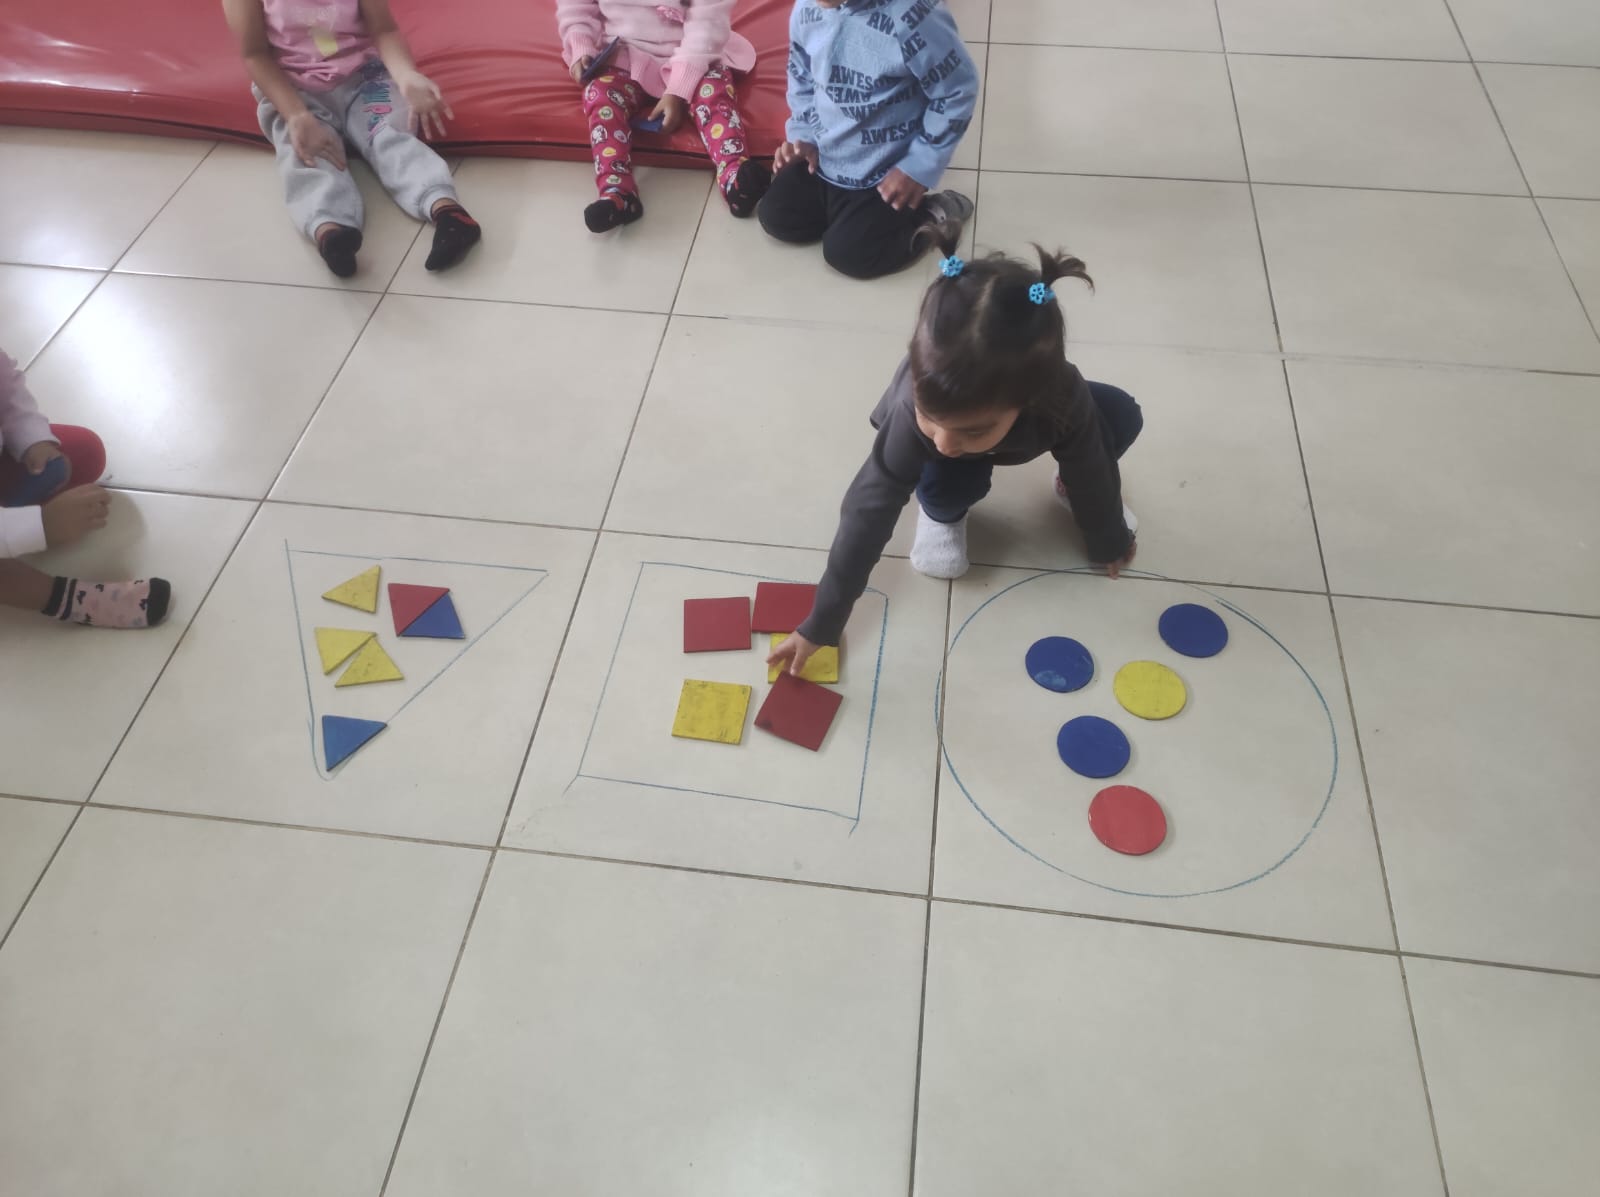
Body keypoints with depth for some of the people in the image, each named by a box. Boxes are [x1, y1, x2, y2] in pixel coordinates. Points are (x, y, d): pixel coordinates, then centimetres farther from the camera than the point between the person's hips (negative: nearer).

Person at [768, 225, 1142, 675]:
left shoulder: (1063, 396, -42)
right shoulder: (917, 408, -43)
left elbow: (1092, 475, -22)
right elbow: (869, 509, -40)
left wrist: (1110, 542, -4)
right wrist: (821, 624, -37)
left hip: (1039, 413, 2)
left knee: (1121, 417, -20)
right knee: (949, 483, -34)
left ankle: (1069, 484, 10)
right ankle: (940, 513, 2)